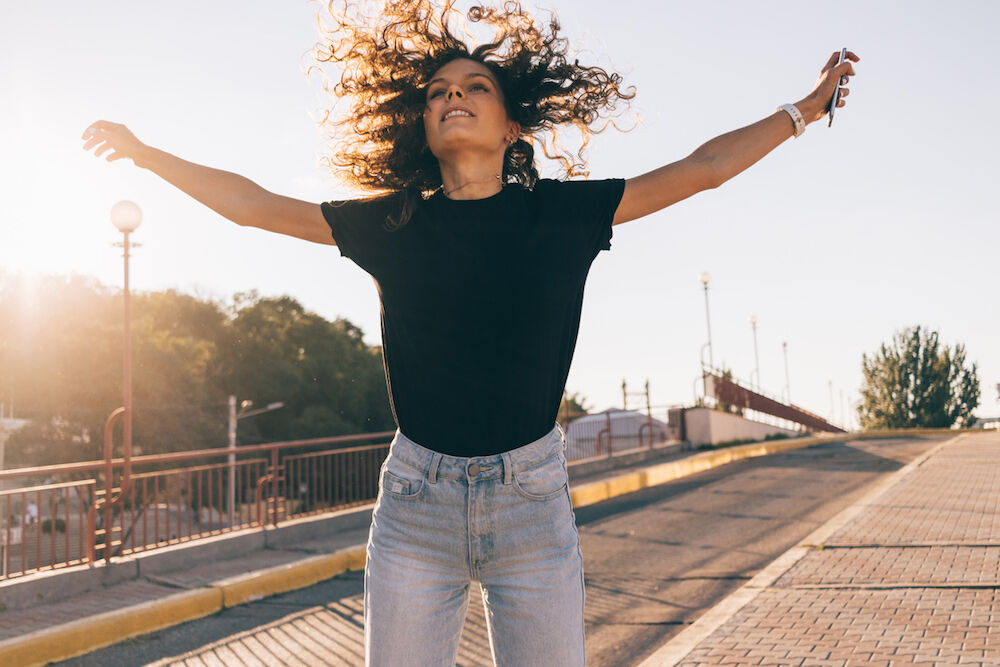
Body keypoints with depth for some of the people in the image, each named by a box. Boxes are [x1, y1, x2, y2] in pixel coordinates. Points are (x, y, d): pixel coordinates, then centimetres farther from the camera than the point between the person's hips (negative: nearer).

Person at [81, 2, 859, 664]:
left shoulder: (563, 213, 0)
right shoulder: (391, 225, 2)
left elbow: (702, 169, 6)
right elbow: (250, 203, 10)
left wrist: (806, 108, 11)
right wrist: (145, 152, 16)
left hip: (532, 498, 0)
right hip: (416, 498, 1)